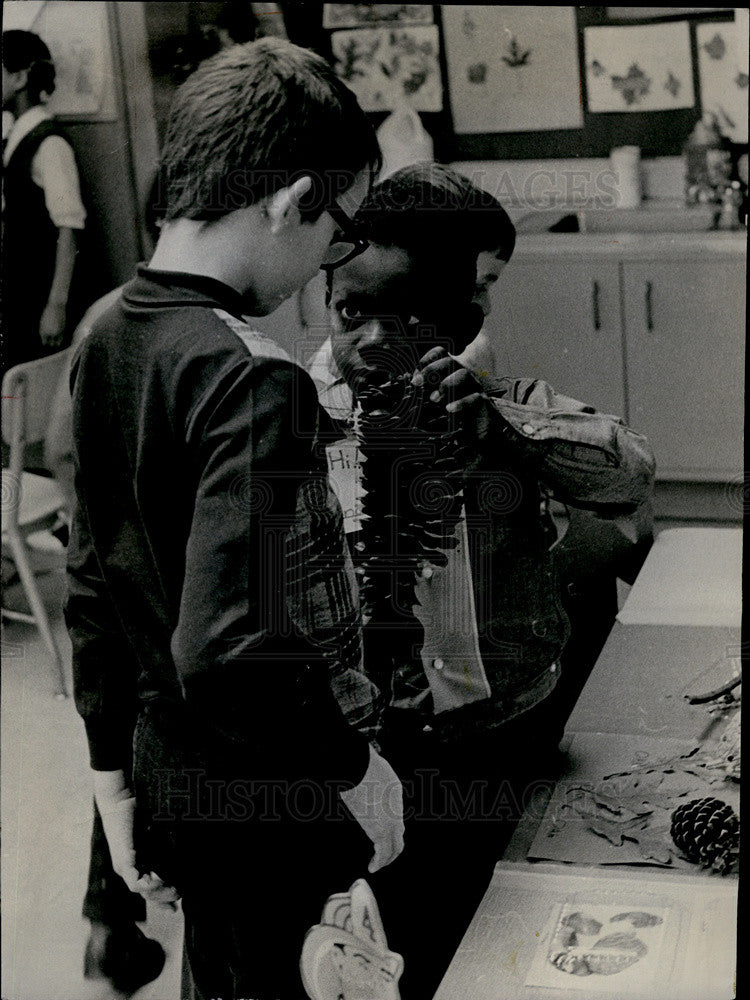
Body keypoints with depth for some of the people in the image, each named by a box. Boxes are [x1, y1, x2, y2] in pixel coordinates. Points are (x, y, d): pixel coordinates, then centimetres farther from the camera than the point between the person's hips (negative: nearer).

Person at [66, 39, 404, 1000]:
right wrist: (355, 769, -15)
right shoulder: (252, 378, -25)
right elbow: (232, 649, -30)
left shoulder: (106, 338, 1)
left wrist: (114, 774, 16)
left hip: (165, 771, 7)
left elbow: (93, 585, 7)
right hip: (270, 796, -7)